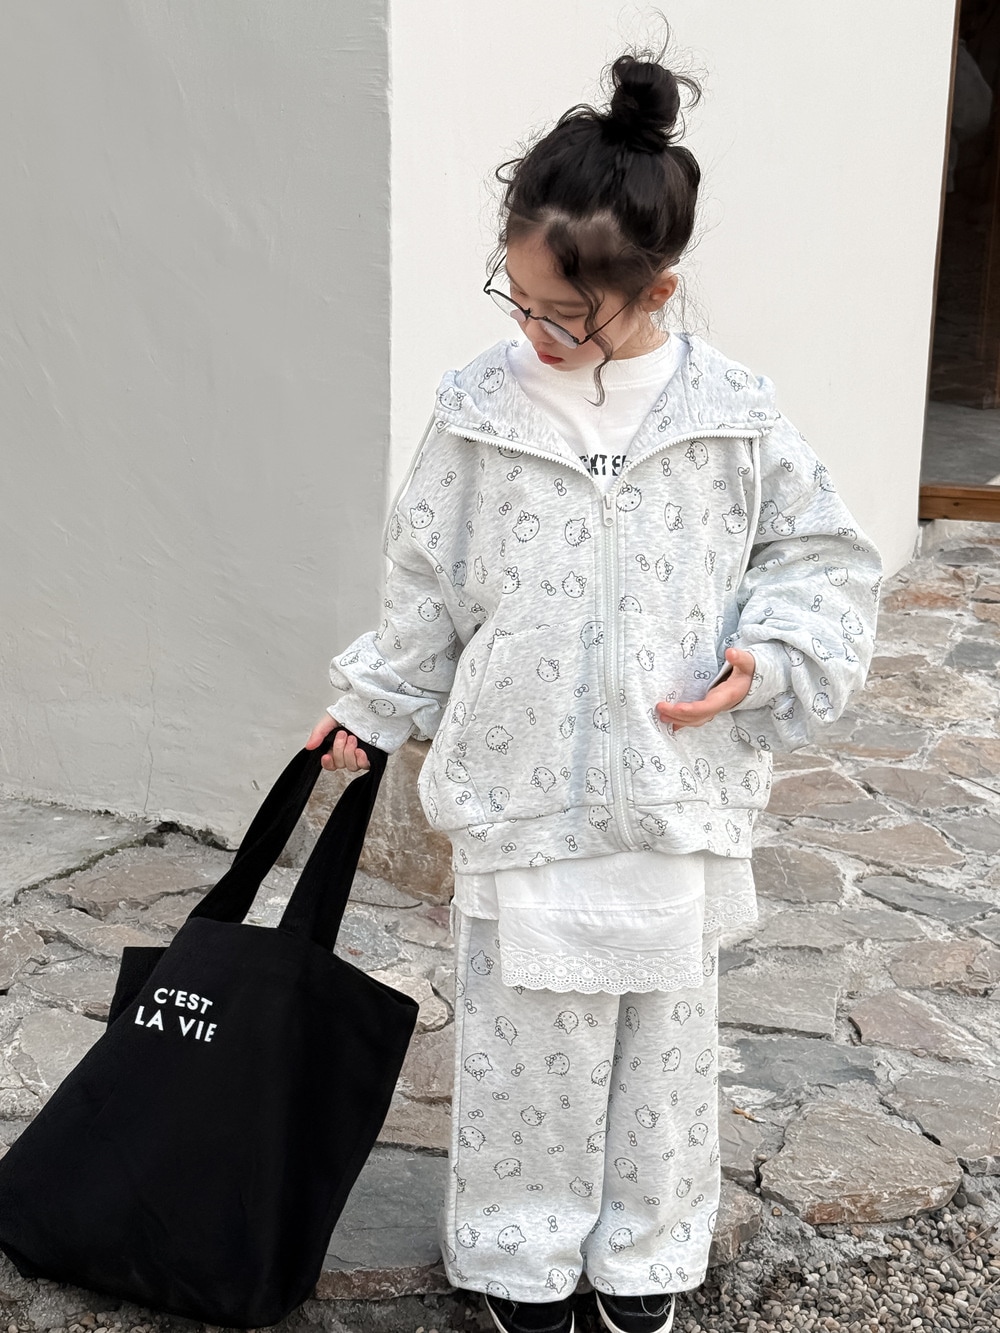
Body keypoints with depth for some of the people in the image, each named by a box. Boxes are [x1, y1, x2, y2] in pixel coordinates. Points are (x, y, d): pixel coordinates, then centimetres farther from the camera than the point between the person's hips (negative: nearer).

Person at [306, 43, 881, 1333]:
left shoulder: (731, 415, -5)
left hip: (675, 800, 1)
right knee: (523, 1043, 11)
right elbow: (428, 585, 8)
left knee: (663, 1035, 15)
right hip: (518, 796, 0)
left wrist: (770, 658, -11)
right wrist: (372, 704, 13)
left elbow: (825, 556, 5)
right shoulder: (478, 409, -4)